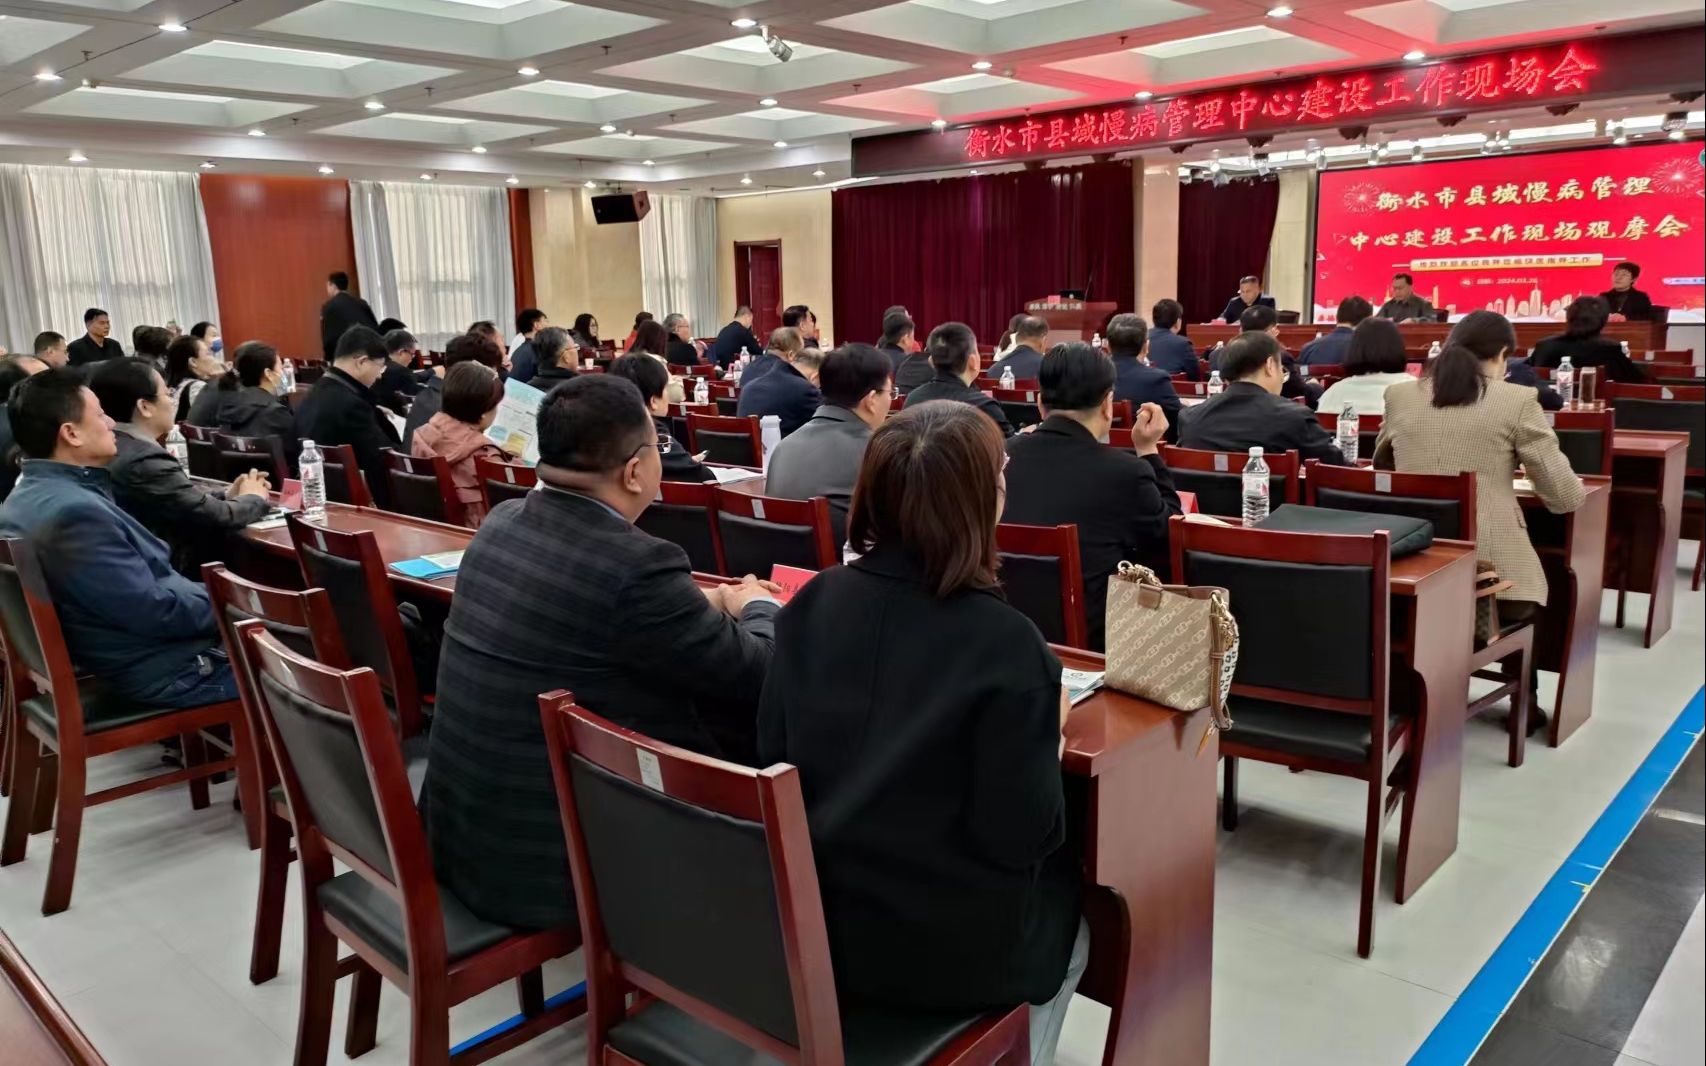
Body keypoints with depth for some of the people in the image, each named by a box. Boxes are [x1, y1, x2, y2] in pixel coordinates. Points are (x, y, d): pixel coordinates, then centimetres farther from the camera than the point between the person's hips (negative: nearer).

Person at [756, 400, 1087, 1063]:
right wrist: (1046, 732, -1)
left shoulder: (813, 603, -7)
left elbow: (773, 757, 2)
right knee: (1065, 902, 26)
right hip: (942, 948, -5)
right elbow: (1019, 838, -18)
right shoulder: (1004, 643, -22)